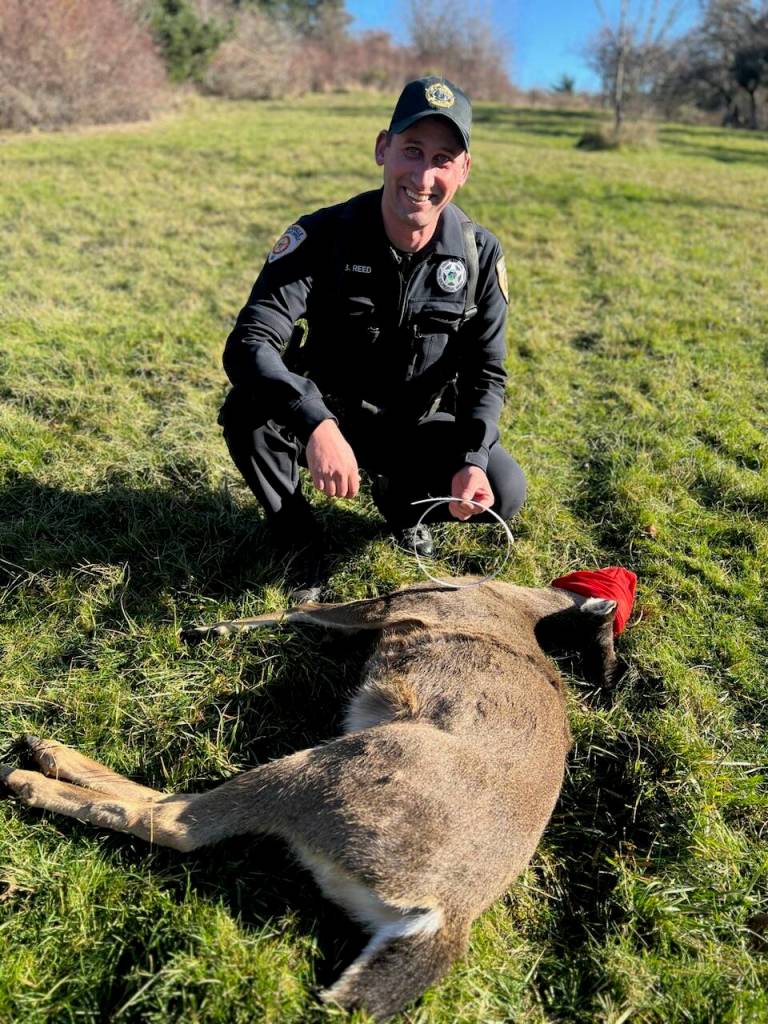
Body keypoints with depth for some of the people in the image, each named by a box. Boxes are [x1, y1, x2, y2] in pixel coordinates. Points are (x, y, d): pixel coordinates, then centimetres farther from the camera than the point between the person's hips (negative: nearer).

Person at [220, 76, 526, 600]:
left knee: (504, 491, -20)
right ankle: (301, 544, -5)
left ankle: (399, 498, 13)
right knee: (248, 413, -31)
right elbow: (249, 343, -30)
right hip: (328, 418, -2)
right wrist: (316, 424, -49)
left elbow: (486, 374, -5)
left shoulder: (481, 254, -10)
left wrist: (472, 461, -24)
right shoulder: (324, 236, -19)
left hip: (419, 428, 2)